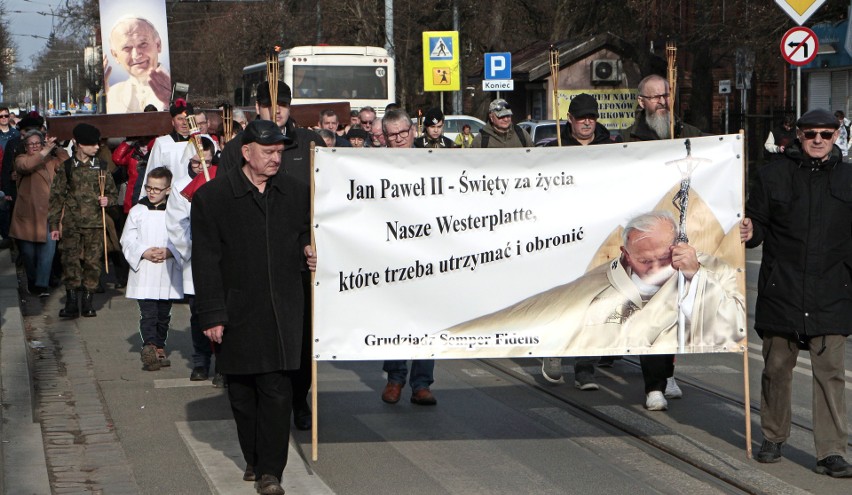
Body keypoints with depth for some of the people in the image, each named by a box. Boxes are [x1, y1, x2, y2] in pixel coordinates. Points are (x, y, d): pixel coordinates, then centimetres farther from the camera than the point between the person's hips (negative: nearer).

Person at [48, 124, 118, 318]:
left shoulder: (100, 167, 7)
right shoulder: (66, 167, 3)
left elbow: (113, 193, 16)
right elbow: (56, 197, 5)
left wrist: (108, 200, -8)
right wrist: (54, 224, 1)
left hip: (95, 223, 1)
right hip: (71, 223, -1)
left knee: (93, 262, 1)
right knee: (70, 261, -7)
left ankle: (88, 302, 11)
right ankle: (71, 302, -2)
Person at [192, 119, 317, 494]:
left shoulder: (295, 192, 7)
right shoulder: (213, 196, -4)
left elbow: (306, 231, 26)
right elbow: (205, 261, -5)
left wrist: (309, 251, 1)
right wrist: (211, 314, -9)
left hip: (283, 309, 1)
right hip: (238, 310, -1)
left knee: (277, 391, -7)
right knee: (242, 392, 8)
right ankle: (254, 459, 25)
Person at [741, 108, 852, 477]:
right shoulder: (772, 176, 5)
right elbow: (759, 222, 8)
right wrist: (750, 233, -14)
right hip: (781, 291, 0)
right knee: (776, 367, 9)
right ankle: (773, 438, 26)